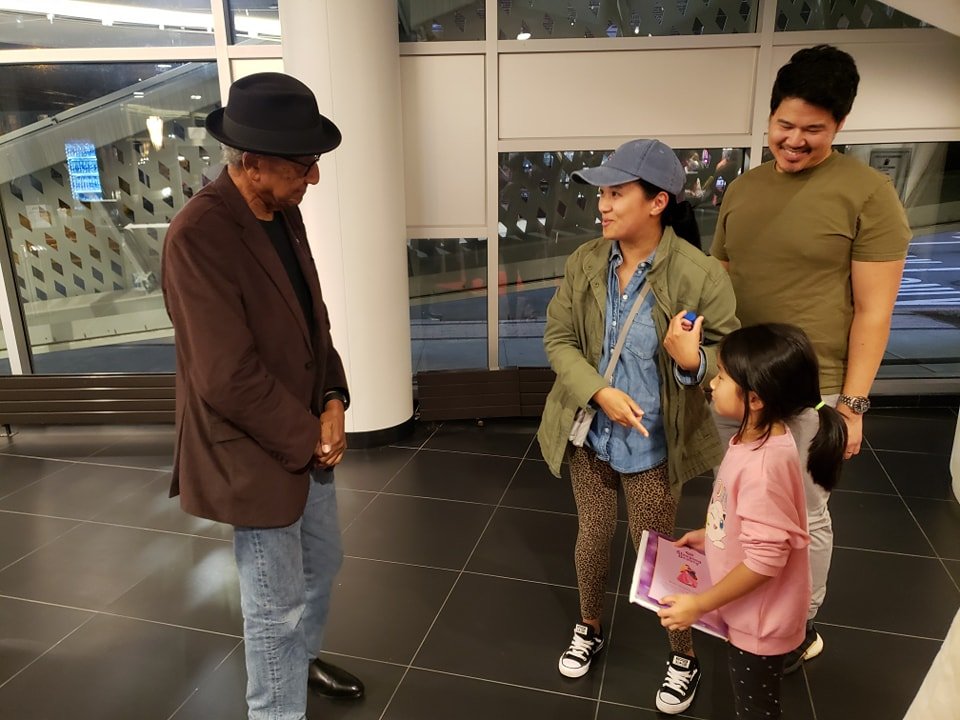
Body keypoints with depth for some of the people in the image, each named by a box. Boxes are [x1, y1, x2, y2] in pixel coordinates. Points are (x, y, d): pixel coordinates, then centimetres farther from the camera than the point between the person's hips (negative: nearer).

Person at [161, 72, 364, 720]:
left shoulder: (285, 213, 0)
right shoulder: (197, 237, -26)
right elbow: (228, 379, -27)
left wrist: (333, 401, -5)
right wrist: (309, 437, -16)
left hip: (307, 439, 9)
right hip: (257, 456, -8)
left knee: (322, 565, 27)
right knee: (276, 607, 10)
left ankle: (303, 659, 54)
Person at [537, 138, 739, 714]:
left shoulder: (700, 275, -20)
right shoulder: (585, 262, -8)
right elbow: (558, 338, -4)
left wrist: (693, 361, -36)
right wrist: (600, 392, -19)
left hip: (653, 442, -3)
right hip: (591, 432, 4)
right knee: (593, 535, 20)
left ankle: (684, 654, 40)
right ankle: (590, 629, 47)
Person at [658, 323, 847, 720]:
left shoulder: (763, 464, -36)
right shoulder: (758, 437, -7)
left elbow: (765, 560, -30)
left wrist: (699, 604, -22)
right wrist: (709, 536, 10)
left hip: (759, 618, -8)